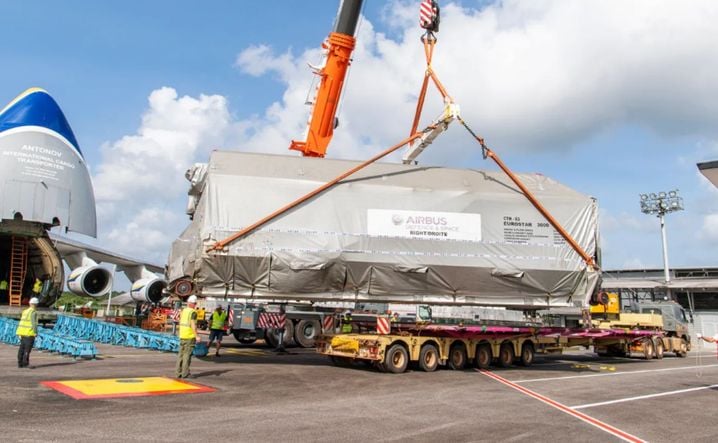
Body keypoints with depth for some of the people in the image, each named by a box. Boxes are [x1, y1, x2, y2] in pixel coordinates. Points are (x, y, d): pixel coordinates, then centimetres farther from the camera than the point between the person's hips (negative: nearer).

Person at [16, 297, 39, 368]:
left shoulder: (25, 311, 12)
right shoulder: (33, 312, -12)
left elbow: (22, 322, 14)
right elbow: (34, 323, -17)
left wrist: (20, 334, 19)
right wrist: (36, 332, -12)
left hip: (22, 333, 8)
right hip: (29, 333, -8)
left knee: (22, 348, 11)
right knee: (27, 349, -7)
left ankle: (20, 363, 14)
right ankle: (25, 363, -9)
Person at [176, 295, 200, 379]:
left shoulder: (183, 311, 9)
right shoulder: (193, 312, -13)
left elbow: (180, 323, 15)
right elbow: (193, 325, -20)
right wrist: (197, 336, -18)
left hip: (182, 336, 7)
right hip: (190, 336, -7)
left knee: (181, 354, 11)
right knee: (187, 354, -2)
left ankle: (178, 372, 13)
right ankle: (185, 373, -1)